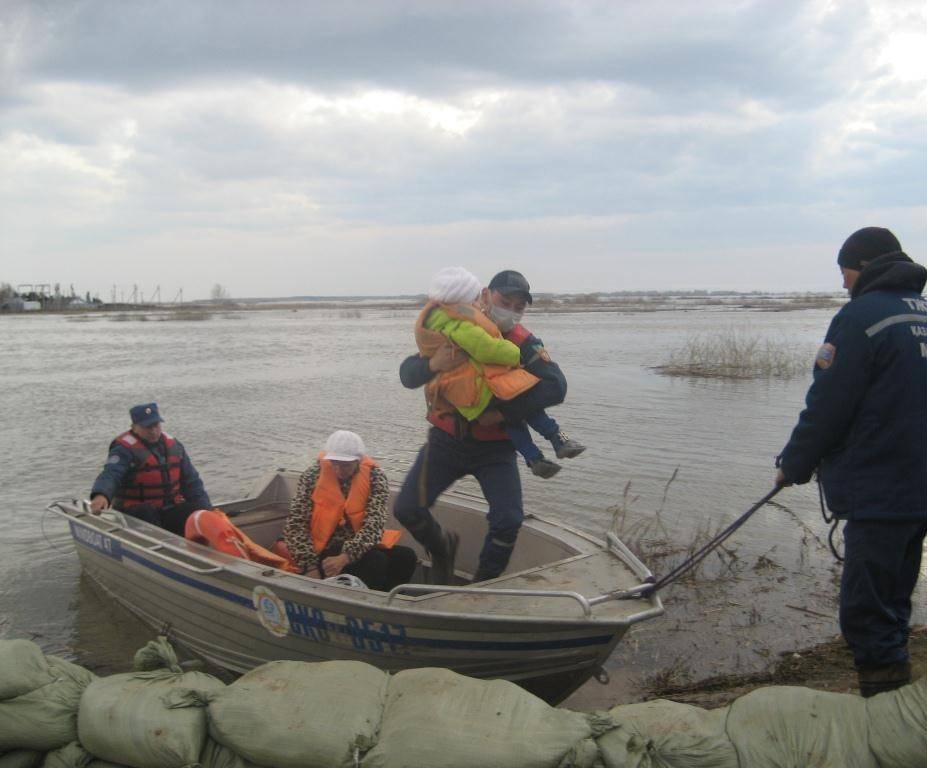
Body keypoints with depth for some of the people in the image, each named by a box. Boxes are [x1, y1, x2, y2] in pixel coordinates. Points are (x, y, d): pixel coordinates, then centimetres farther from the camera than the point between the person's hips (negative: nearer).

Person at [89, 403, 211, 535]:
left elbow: (191, 480, 19)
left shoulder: (174, 446, 13)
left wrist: (205, 510, 9)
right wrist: (101, 495, -48)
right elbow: (110, 474, -25)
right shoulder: (125, 449, -6)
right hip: (134, 512, -5)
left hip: (170, 508, 5)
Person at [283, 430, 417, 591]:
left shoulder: (374, 477, -6)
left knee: (406, 557, -22)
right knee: (375, 562, -28)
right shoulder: (312, 476, -6)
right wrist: (311, 567, -21)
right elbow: (295, 525, -10)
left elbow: (374, 524, -18)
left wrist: (345, 557, -33)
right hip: (326, 551, -2)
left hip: (362, 547, 3)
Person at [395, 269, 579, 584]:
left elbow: (555, 388, -25)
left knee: (508, 522, -15)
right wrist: (432, 364, -33)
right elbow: (407, 374, -10)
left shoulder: (525, 344, -10)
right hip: (446, 440, 1)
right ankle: (442, 546, 27)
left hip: (495, 447, -1)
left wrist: (503, 412, -29)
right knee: (407, 509, -6)